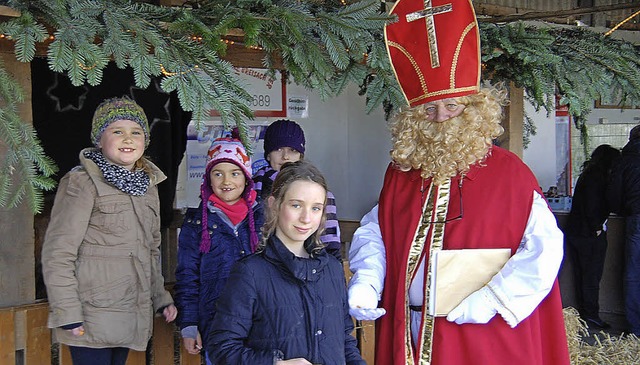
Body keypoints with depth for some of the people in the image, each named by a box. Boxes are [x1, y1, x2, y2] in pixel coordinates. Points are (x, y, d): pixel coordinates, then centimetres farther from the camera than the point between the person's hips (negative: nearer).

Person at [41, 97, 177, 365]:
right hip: (93, 320, -7)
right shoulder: (82, 182, -9)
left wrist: (161, 298, 17)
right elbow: (57, 254, -13)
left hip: (131, 318, 7)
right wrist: (68, 314, -16)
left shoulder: (148, 184, 13)